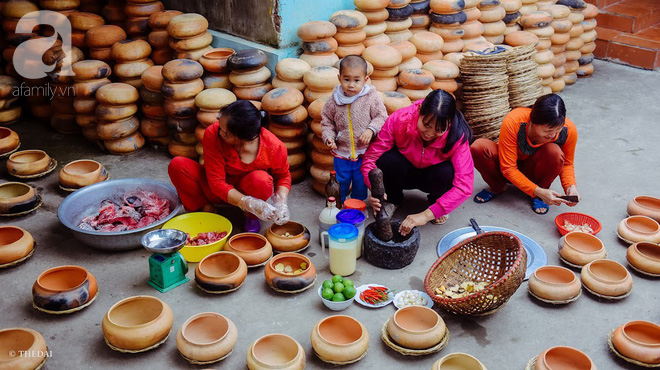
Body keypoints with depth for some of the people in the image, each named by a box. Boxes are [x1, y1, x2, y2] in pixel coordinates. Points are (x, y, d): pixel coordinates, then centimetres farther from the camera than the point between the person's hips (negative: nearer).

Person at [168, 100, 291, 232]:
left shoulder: (274, 147, -27)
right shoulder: (213, 134, -29)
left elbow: (283, 176, -4)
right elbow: (217, 182, -27)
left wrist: (281, 201, -26)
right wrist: (250, 204, -40)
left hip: (246, 189, 0)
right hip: (219, 191, 0)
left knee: (261, 179, -37)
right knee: (177, 165, -23)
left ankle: (251, 217, -5)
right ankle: (206, 209, -7)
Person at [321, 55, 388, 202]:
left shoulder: (371, 97, -10)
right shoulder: (334, 101, -6)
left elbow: (381, 116, -5)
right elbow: (327, 121, 5)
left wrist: (371, 130, -20)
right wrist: (328, 137, -9)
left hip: (364, 152, -1)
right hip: (341, 152, 1)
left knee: (361, 182, 13)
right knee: (340, 180, 14)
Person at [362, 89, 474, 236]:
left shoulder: (457, 136, -30)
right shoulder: (399, 119, -29)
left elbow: (464, 186, -37)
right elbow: (371, 157, -25)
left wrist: (426, 215, -46)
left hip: (432, 177, 0)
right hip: (404, 173, 0)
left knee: (447, 172, -35)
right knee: (387, 159, -33)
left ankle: (435, 202, 3)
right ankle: (392, 199, 2)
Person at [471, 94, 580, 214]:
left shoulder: (569, 130, -24)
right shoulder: (512, 122, -33)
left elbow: (567, 163, -5)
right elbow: (508, 168, -27)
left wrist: (571, 186, -26)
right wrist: (538, 191, -36)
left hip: (534, 171, 1)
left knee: (554, 152, -33)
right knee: (478, 148, -30)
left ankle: (537, 197, -7)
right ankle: (498, 188, -1)